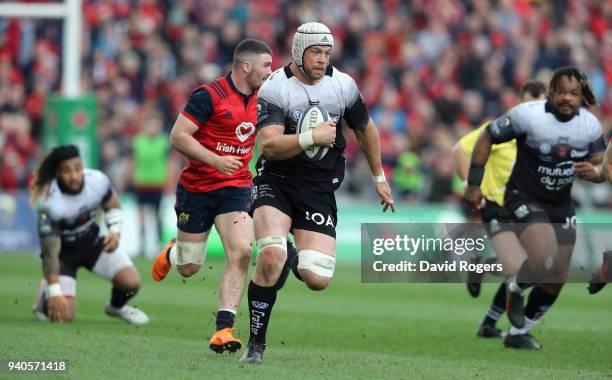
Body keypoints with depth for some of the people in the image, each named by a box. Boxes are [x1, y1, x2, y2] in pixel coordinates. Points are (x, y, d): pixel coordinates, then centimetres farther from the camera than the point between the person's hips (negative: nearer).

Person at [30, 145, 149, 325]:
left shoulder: (98, 181, -20)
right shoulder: (49, 203, -33)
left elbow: (112, 206, 5)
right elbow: (50, 252, -31)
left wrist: (114, 231, -16)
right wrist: (55, 293, -36)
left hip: (92, 241, 4)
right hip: (62, 250, -4)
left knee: (131, 282, -15)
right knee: (63, 315, -18)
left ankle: (116, 306, 23)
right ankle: (46, 294, 20)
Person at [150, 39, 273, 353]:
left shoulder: (260, 100, 6)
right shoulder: (209, 96, -15)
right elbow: (178, 137, -19)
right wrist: (216, 160, -28)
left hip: (235, 189, 4)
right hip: (197, 187, -4)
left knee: (240, 252, -20)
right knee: (188, 268, 6)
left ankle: (224, 329, -18)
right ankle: (172, 252, 46)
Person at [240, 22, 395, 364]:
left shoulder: (342, 85, 2)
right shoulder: (275, 89, -10)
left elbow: (366, 129, 19)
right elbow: (269, 146, -20)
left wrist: (379, 177, 27)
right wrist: (312, 137, -29)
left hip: (320, 190, 3)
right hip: (277, 182, -3)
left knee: (318, 279, -10)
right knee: (271, 256, -28)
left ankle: (293, 260, 30)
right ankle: (256, 344, -11)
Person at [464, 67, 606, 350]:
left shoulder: (590, 125, -7)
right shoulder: (528, 115, -21)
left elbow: (602, 166, 1)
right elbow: (486, 138, -10)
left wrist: (593, 172, -25)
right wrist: (474, 184, -10)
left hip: (561, 205, 6)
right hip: (525, 198, -6)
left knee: (557, 279, 9)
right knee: (544, 260, -28)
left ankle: (519, 333, 28)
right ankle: (515, 289, 6)